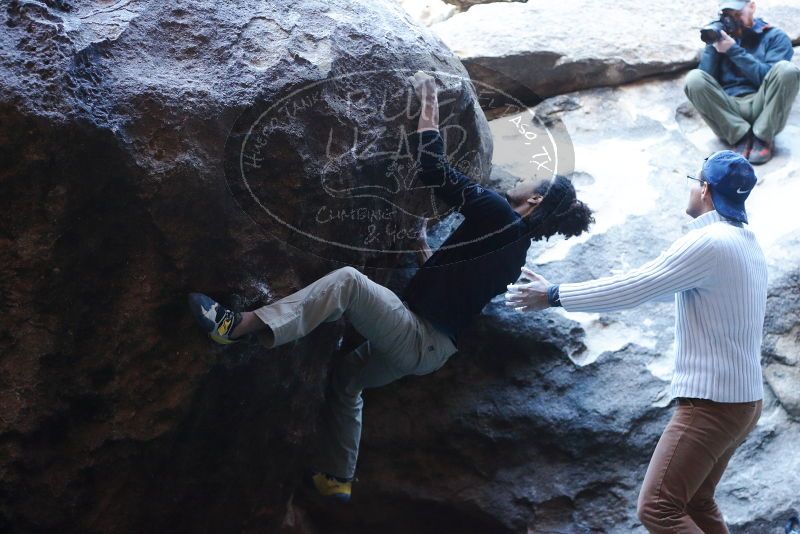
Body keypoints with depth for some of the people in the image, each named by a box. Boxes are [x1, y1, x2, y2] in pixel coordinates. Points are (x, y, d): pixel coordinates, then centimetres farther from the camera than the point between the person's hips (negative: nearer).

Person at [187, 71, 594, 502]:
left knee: (348, 281, -24)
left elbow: (433, 169, -14)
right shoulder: (515, 242, 14)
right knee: (346, 374, 27)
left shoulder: (499, 215, -12)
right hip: (430, 348, 10)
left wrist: (428, 105, -4)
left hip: (419, 340, -10)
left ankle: (239, 325, -37)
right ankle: (336, 479, 31)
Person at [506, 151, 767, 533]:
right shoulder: (746, 244, 12)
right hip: (742, 399, 10)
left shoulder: (709, 243, -17)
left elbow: (632, 289, -18)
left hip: (711, 402, -10)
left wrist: (554, 295, -10)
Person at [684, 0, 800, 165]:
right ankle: (740, 137, -19)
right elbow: (705, 82, 4)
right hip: (728, 109, 2)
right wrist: (713, 44, -3)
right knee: (694, 78, -23)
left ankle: (763, 137, -16)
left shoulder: (775, 36, 8)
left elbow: (770, 78, -10)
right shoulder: (721, 36, 16)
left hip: (762, 107, -2)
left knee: (787, 69, -28)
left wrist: (734, 50, -12)